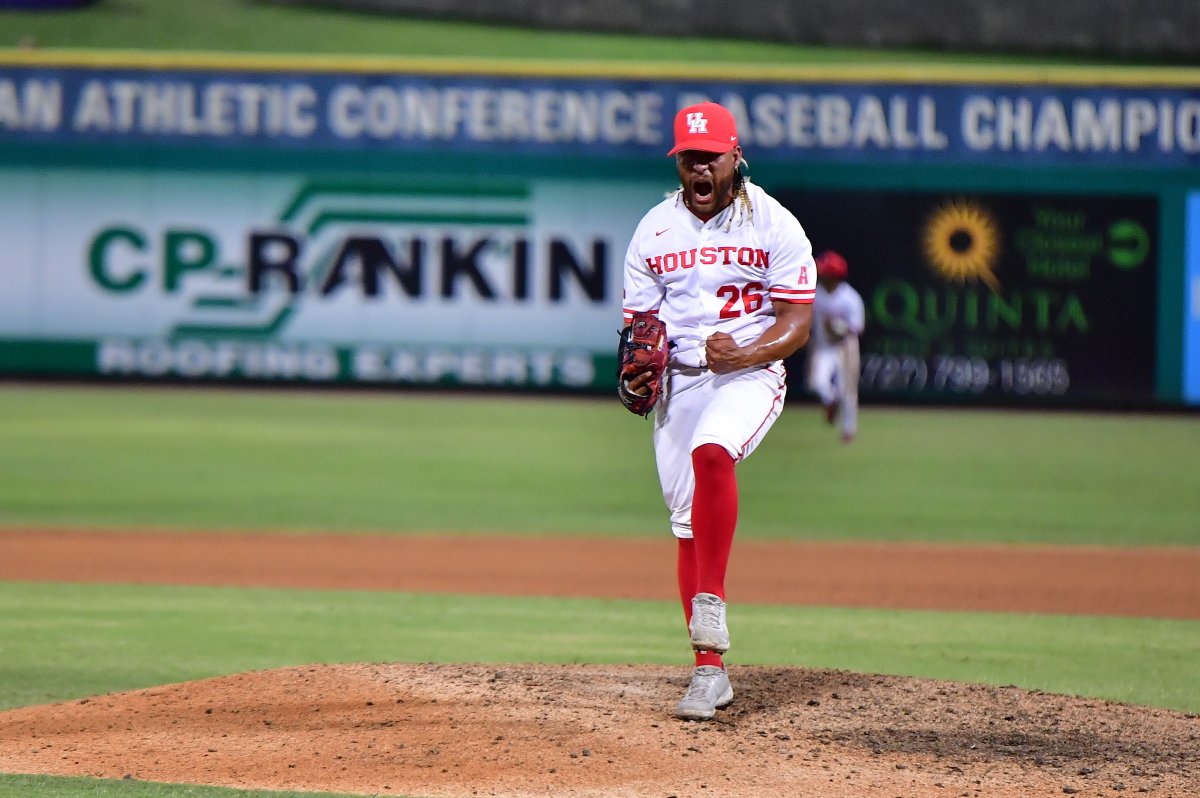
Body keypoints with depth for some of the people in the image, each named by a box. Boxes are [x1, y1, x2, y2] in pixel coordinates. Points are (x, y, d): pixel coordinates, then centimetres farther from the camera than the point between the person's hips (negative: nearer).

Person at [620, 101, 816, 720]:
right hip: (677, 381, 4)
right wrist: (637, 369, -12)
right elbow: (640, 319, 11)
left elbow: (797, 323, -6)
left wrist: (740, 355, -24)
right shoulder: (654, 230, 7)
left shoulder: (774, 225, -4)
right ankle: (709, 671, 6)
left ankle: (709, 605, -34)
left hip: (751, 372, -4)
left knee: (711, 454, -35)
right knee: (688, 525, 1)